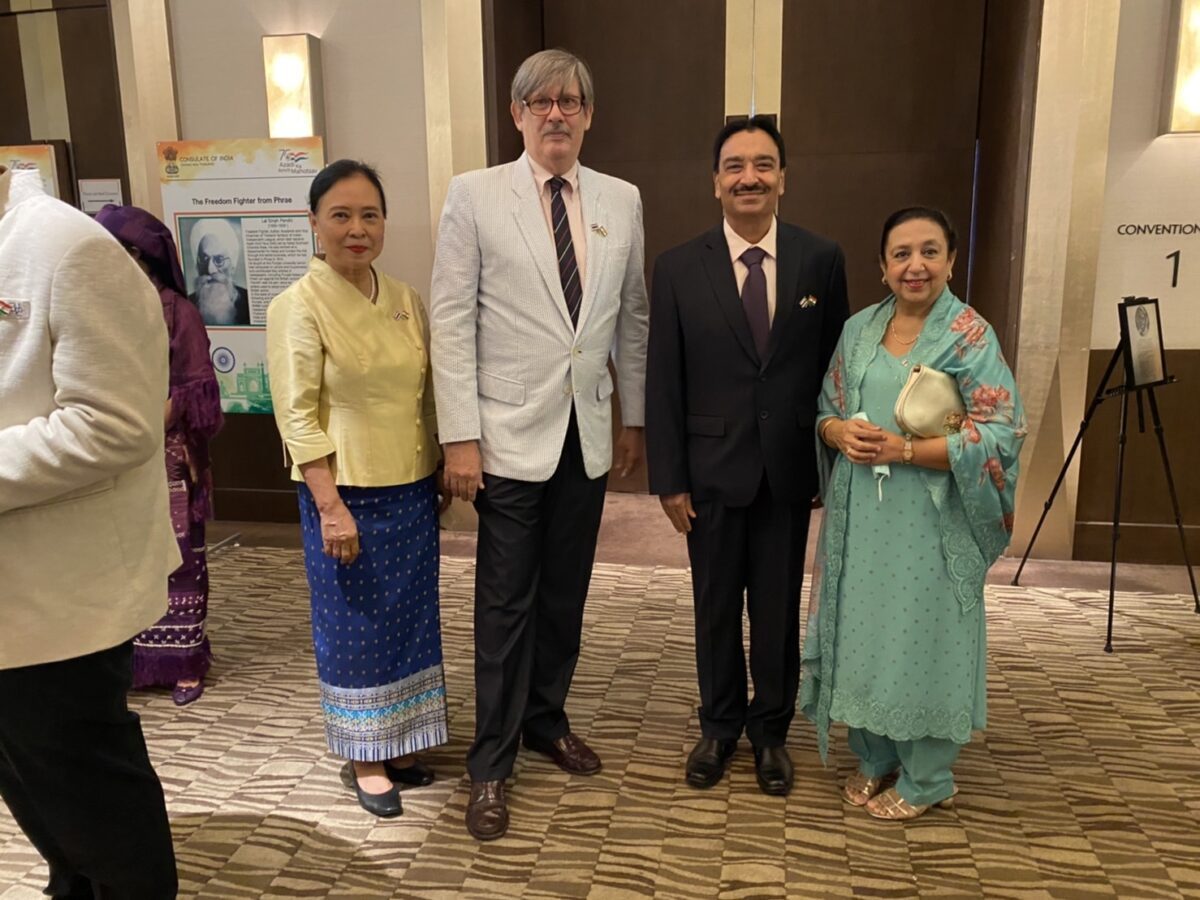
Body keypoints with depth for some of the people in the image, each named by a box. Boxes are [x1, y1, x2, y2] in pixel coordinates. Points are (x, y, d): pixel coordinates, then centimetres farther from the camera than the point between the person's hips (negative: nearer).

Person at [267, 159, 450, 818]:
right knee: (356, 626, 8)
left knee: (410, 619, 15)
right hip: (348, 495, -5)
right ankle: (364, 759, 26)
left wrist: (444, 472, 10)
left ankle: (397, 743, 34)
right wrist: (331, 507, -16)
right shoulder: (298, 306, -10)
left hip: (412, 492, 6)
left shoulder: (406, 301, 6)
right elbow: (297, 416, -13)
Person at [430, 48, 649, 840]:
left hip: (590, 433, 4)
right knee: (506, 603, 5)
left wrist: (635, 418, 11)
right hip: (512, 434, -3)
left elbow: (633, 318, 11)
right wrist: (460, 436, -11)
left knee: (566, 594, 15)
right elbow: (452, 320, -7)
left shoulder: (622, 201, 6)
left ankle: (547, 719, 36)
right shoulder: (475, 195, -4)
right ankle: (492, 764, 21)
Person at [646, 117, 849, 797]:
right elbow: (663, 382, -3)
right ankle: (720, 725, 35)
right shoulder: (679, 268, -3)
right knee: (716, 607, 13)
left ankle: (772, 729, 34)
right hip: (712, 470, 0)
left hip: (790, 470, 1)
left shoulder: (822, 259, -1)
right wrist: (669, 479, -5)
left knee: (779, 608, 12)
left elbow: (835, 368, 3)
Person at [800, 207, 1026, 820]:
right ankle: (874, 758, 33)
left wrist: (904, 450, -20)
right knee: (861, 635, 12)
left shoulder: (971, 335, -8)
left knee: (922, 639, 5)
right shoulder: (859, 329, 8)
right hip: (859, 514, 5)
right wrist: (839, 431, -11)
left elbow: (1000, 434, -13)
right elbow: (825, 408, 12)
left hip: (929, 519, -5)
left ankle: (924, 779, 25)